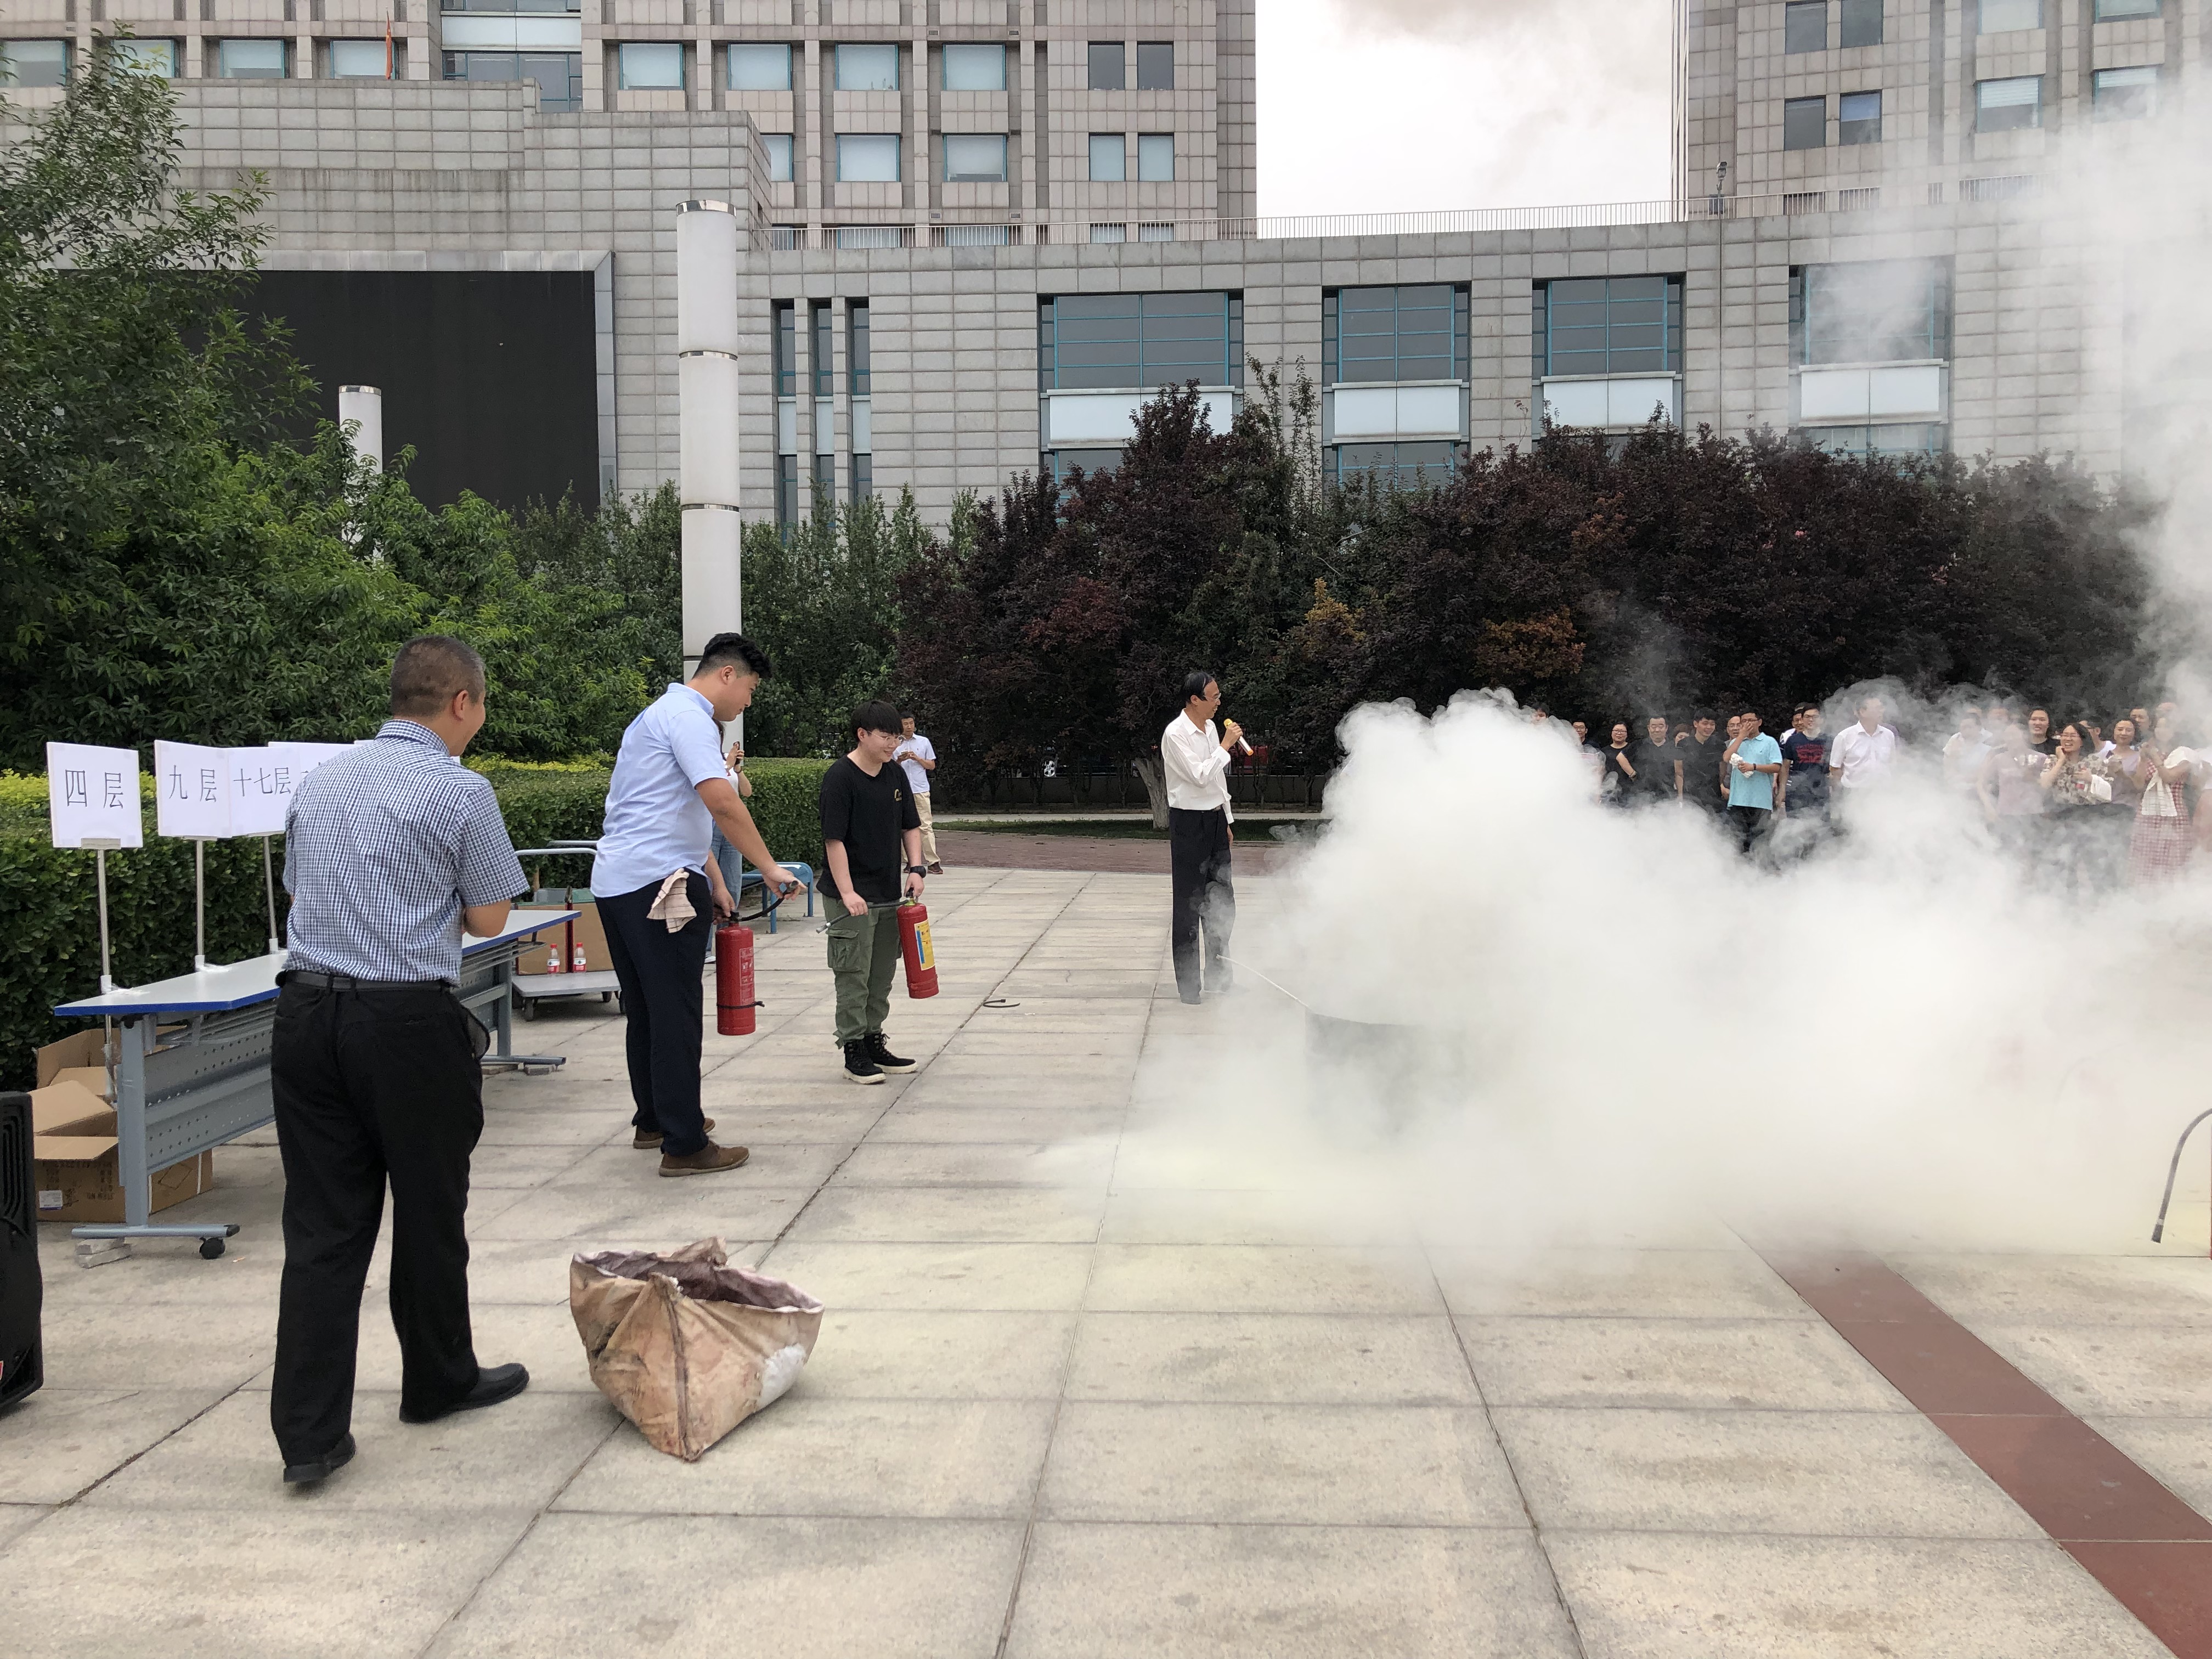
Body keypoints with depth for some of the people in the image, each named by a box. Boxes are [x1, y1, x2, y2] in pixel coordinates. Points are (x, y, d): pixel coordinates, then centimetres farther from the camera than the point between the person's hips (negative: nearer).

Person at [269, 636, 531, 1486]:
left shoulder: (320, 779, 11)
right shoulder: (459, 791, -9)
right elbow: (487, 919, -3)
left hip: (306, 1010, 5)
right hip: (408, 1021, -5)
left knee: (322, 1225, 6)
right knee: (429, 1214, 13)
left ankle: (309, 1430, 4)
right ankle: (440, 1382, 30)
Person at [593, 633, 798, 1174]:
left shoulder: (665, 714, 23)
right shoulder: (689, 718, -11)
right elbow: (723, 804, -24)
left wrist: (716, 884, 23)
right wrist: (769, 868, -16)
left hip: (617, 883, 11)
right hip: (658, 885, -11)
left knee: (644, 1008, 18)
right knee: (677, 1014, -6)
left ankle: (653, 1120, 29)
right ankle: (684, 1145, -2)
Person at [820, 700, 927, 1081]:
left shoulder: (896, 775, 9)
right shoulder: (840, 778, -13)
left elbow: (911, 826, 18)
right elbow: (834, 839, -16)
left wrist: (916, 868, 3)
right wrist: (847, 892, -21)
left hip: (890, 895, 7)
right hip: (853, 898, -7)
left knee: (882, 977, 14)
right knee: (853, 976, -2)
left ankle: (874, 1041, 25)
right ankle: (854, 1051, 5)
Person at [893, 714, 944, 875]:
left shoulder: (924, 742, 9)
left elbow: (932, 766, 11)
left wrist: (918, 759, -6)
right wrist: (899, 761, -10)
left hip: (921, 790, 0)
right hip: (901, 791, 0)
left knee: (926, 826, -5)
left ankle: (933, 862, -7)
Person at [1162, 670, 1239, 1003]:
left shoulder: (1211, 728, 11)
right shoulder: (1176, 734, -15)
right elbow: (1200, 776, -23)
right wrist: (1226, 745, -16)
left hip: (1215, 819, 8)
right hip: (1189, 823, -8)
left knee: (1222, 901, 12)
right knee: (1188, 905, -2)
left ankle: (1218, 976, 24)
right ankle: (1188, 984, 5)